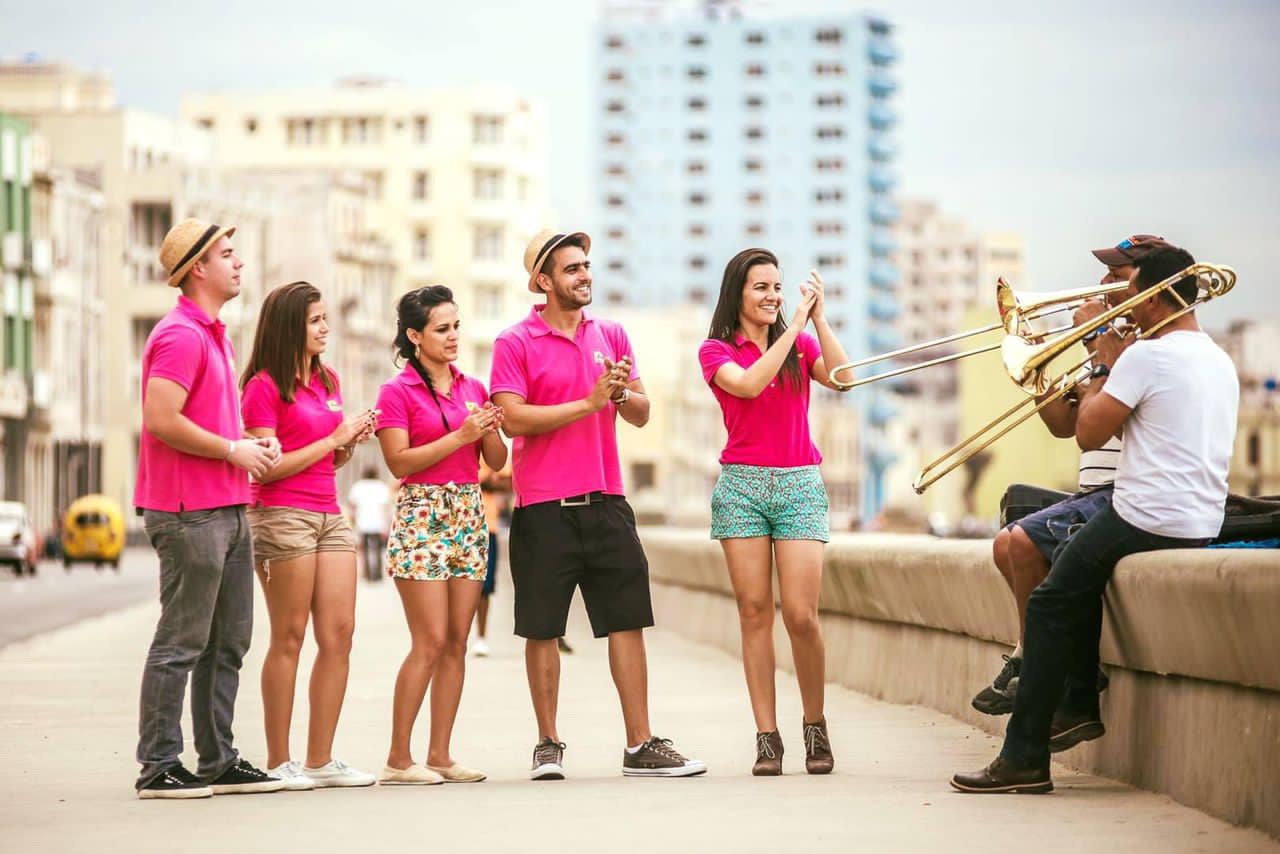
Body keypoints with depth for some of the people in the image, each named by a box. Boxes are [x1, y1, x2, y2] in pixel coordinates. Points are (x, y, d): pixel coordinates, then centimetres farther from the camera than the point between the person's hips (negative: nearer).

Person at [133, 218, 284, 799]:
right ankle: (158, 767, -1)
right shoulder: (180, 336, -13)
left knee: (228, 641, 12)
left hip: (227, 510, 10)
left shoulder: (214, 335, 19)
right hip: (189, 513, -10)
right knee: (181, 642, -6)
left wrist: (251, 447, 10)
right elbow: (161, 419, -23)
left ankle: (219, 762, 18)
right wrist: (233, 451, -14)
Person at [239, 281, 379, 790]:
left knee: (339, 635, 0)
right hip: (282, 514, -7)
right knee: (289, 639, -5)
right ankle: (278, 761, 1)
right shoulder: (264, 386, -5)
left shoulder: (328, 382, 17)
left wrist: (351, 443, 3)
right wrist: (333, 438, -10)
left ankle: (320, 760, 4)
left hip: (329, 515, 7)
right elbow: (269, 466, -12)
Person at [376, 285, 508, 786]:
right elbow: (399, 462, -13)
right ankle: (398, 759, -5)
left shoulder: (473, 388, 14)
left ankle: (440, 756, 6)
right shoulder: (397, 393, -3)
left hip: (468, 515, 6)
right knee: (430, 642, -11)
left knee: (456, 642, 3)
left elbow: (497, 462, 13)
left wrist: (490, 430, -8)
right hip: (421, 516, -6)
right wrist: (461, 436, -15)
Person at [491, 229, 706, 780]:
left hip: (605, 502, 4)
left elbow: (641, 414, 12)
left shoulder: (611, 336, 12)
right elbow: (514, 419, -13)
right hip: (543, 507, -4)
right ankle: (548, 745, 13)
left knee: (628, 622, 2)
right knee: (542, 630, 2)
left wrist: (622, 393, -11)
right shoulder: (516, 343, -2)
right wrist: (588, 402, -15)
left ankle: (640, 746, 5)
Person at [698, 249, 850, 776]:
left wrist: (817, 318, -8)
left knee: (801, 615, -8)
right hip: (742, 485, -1)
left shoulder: (800, 345, 12)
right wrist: (793, 328, -12)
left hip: (800, 484, 1)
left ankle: (815, 727, 10)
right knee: (755, 613, -3)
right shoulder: (717, 350, 5)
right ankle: (766, 737, 1)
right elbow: (748, 384, -14)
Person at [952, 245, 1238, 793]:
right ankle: (1080, 705, 27)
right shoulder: (1220, 362, 14)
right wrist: (1116, 370, 18)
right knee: (1086, 573, 31)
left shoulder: (1145, 356, -14)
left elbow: (1088, 434, -10)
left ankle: (1024, 758, -3)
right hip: (1202, 526, 9)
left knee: (1051, 605, 0)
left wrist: (1103, 366, 3)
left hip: (1148, 519, -9)